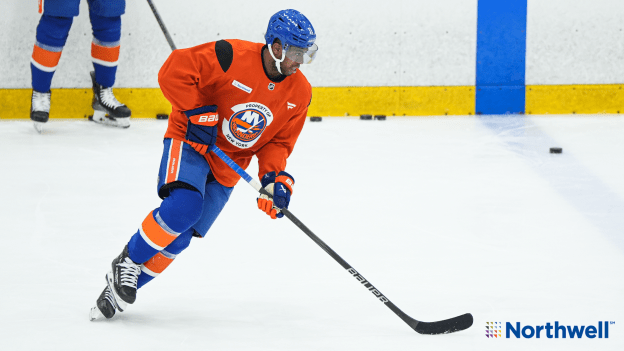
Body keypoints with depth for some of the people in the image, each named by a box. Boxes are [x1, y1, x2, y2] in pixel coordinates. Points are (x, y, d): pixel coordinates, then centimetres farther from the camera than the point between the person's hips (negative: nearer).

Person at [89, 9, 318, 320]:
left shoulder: (299, 93, -3)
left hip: (228, 166, 5)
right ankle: (127, 263, -8)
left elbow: (278, 142, 5)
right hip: (191, 141, -5)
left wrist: (274, 178, -11)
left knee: (178, 239, -5)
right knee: (183, 207, -31)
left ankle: (120, 289, 8)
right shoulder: (232, 58, -22)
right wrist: (197, 113, -23)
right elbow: (174, 72, -21)